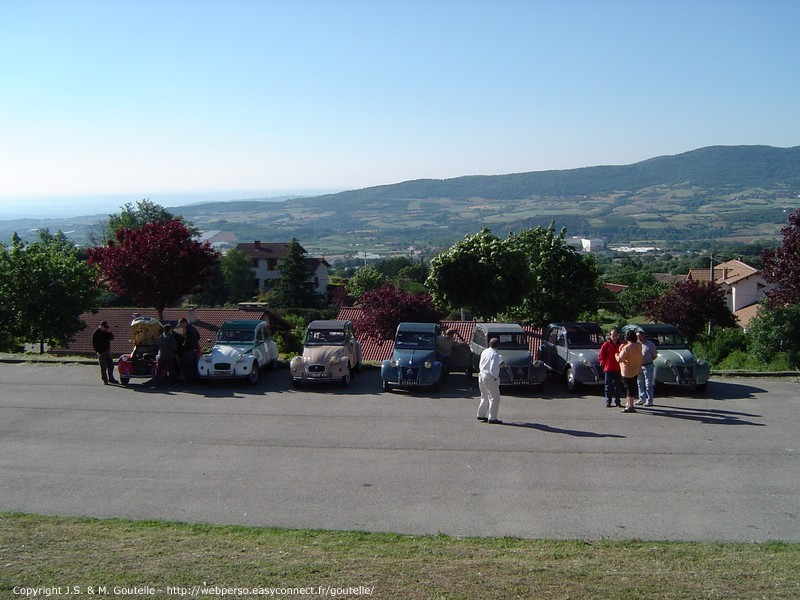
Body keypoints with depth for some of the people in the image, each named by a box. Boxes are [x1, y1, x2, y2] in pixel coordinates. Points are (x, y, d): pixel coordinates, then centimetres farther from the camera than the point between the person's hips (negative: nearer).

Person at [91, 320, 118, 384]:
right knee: (103, 367, -3)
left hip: (107, 351, 6)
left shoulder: (106, 331, 10)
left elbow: (112, 338, 7)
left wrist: (109, 333, -9)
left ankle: (111, 379, 17)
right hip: (101, 352, -6)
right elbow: (94, 344, -9)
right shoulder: (96, 333, -9)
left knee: (111, 365, 8)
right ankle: (105, 380, 2)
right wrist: (98, 351, -14)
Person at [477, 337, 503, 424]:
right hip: (490, 378, -8)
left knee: (485, 397, 21)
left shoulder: (484, 352, 6)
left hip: (481, 375, 8)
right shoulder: (495, 354, -18)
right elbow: (493, 369, -25)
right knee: (494, 398, 0)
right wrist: (496, 377, -11)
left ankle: (481, 414, 28)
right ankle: (492, 418, -1)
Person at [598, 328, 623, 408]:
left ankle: (617, 402, 14)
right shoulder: (606, 345, -3)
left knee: (618, 386, 7)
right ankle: (608, 402, 9)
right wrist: (604, 364, -2)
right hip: (608, 369, -1)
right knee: (608, 386, 3)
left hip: (618, 369, 1)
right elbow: (601, 356, 2)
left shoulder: (621, 345, 1)